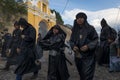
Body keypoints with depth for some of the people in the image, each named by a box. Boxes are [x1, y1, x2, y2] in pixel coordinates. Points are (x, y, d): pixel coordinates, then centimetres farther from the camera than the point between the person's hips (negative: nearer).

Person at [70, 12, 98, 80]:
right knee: (81, 74, 17)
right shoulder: (74, 29, 6)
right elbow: (71, 40, 12)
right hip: (78, 56, 5)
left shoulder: (90, 28, -7)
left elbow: (96, 40, -5)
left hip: (88, 56, -4)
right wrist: (73, 46, -10)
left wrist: (88, 46, -21)